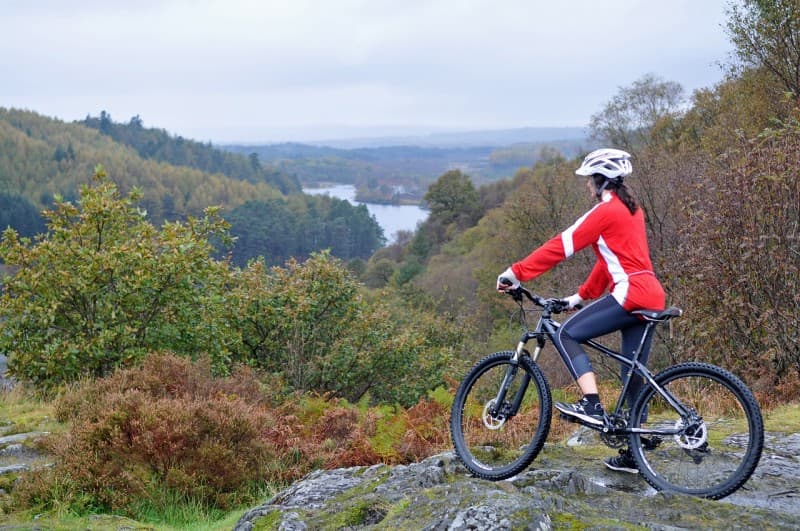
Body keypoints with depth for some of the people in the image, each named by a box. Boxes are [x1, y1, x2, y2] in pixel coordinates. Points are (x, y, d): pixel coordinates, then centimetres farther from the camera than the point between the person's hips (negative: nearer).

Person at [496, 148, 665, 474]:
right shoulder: (630, 209, 22)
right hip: (652, 296, 10)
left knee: (568, 334, -6)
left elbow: (562, 245, -10)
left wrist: (516, 273, -7)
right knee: (634, 375, 11)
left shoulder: (606, 211, -7)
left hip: (631, 293, -10)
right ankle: (632, 454, 15)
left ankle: (592, 405, -17)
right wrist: (581, 295, 23)